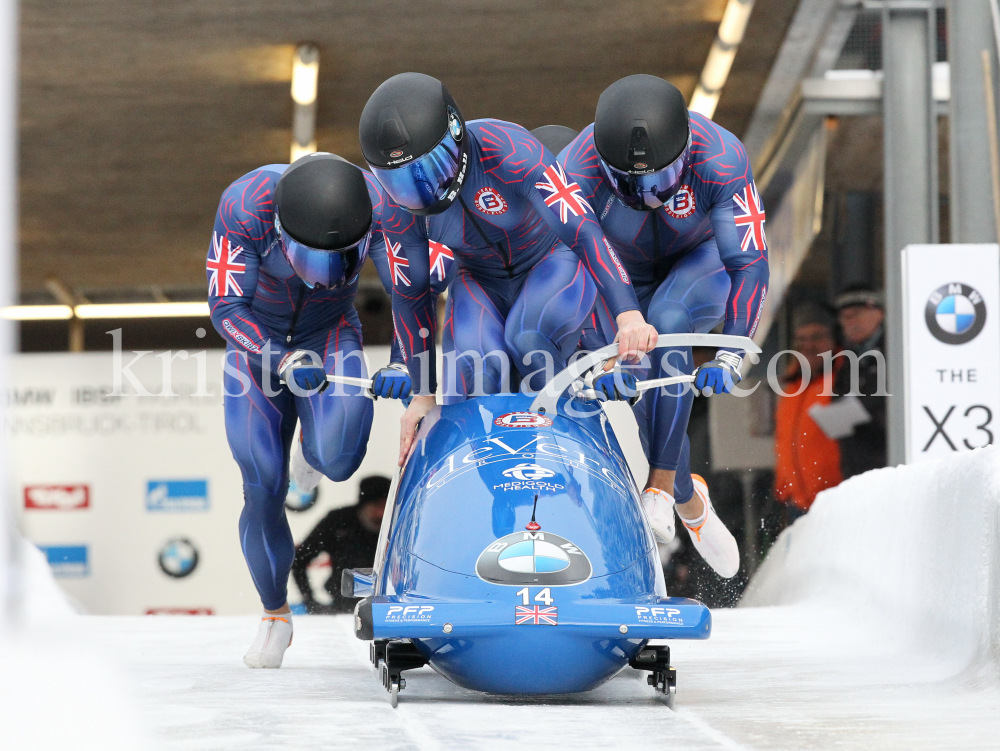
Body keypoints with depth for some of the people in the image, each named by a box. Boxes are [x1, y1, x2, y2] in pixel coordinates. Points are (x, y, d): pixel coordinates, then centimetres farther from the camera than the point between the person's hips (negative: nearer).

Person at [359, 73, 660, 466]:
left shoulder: (507, 149, -33)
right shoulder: (399, 202, -18)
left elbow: (583, 230, -37)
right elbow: (409, 294, -5)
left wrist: (629, 315, -48)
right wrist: (423, 393, 0)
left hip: (554, 261, -3)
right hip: (482, 282, 3)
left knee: (529, 338, -32)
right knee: (474, 370, -27)